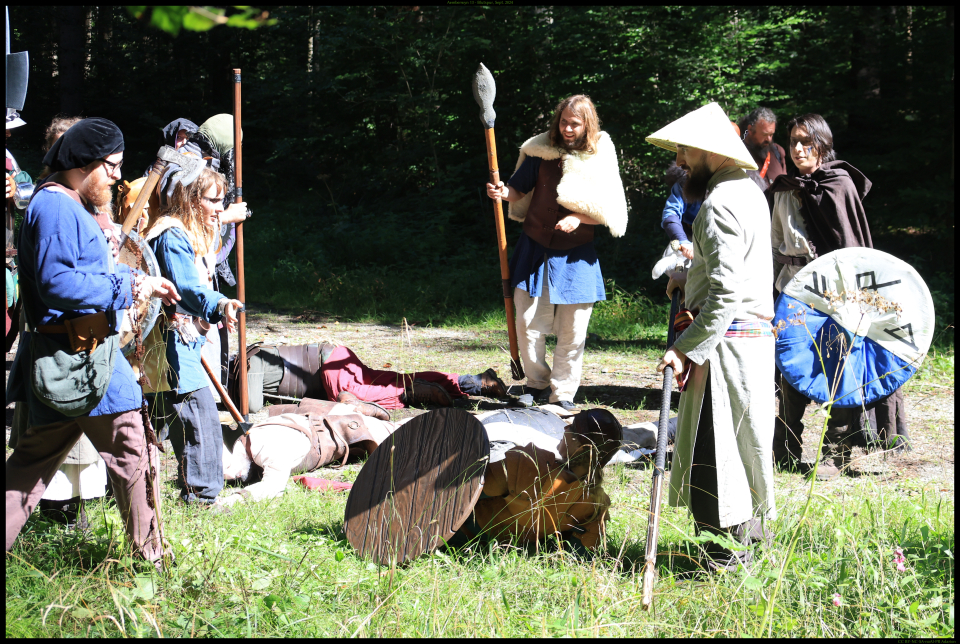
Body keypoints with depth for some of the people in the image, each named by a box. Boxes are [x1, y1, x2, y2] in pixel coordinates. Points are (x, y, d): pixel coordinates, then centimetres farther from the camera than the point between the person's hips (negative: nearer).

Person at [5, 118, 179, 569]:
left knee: (35, 458, 12)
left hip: (60, 358, 11)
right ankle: (151, 558, 11)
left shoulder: (71, 207, 19)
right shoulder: (56, 207, -15)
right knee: (132, 454, 0)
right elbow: (58, 283, -24)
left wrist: (135, 280, 13)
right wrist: (129, 287, -19)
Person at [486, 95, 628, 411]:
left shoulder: (599, 160, -3)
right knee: (528, 324, -2)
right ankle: (537, 383, 19)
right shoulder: (541, 151, -1)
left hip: (576, 256, -1)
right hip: (535, 249, 1)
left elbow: (608, 213, -2)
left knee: (573, 330, 2)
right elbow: (520, 188, 8)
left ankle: (563, 393, 17)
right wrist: (504, 191, -14)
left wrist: (579, 218, -18)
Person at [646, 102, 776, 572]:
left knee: (714, 444, -5)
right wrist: (689, 280, 14)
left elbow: (726, 291, -25)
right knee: (745, 435, 19)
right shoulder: (748, 190, 14)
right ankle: (752, 524, 31)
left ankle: (729, 549, -1)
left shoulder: (719, 205, -18)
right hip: (755, 330, 10)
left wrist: (688, 348, -24)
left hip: (727, 336, -10)